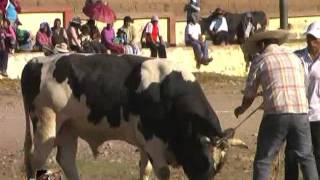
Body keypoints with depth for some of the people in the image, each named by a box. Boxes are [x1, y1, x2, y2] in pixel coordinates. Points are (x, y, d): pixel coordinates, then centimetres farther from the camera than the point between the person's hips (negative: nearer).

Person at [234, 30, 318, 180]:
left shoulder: (260, 61, 6)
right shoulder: (295, 58, 18)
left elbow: (249, 96, 10)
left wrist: (242, 109, 33)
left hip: (276, 116, -4)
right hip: (301, 113, 4)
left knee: (263, 160, 5)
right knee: (306, 157, 15)